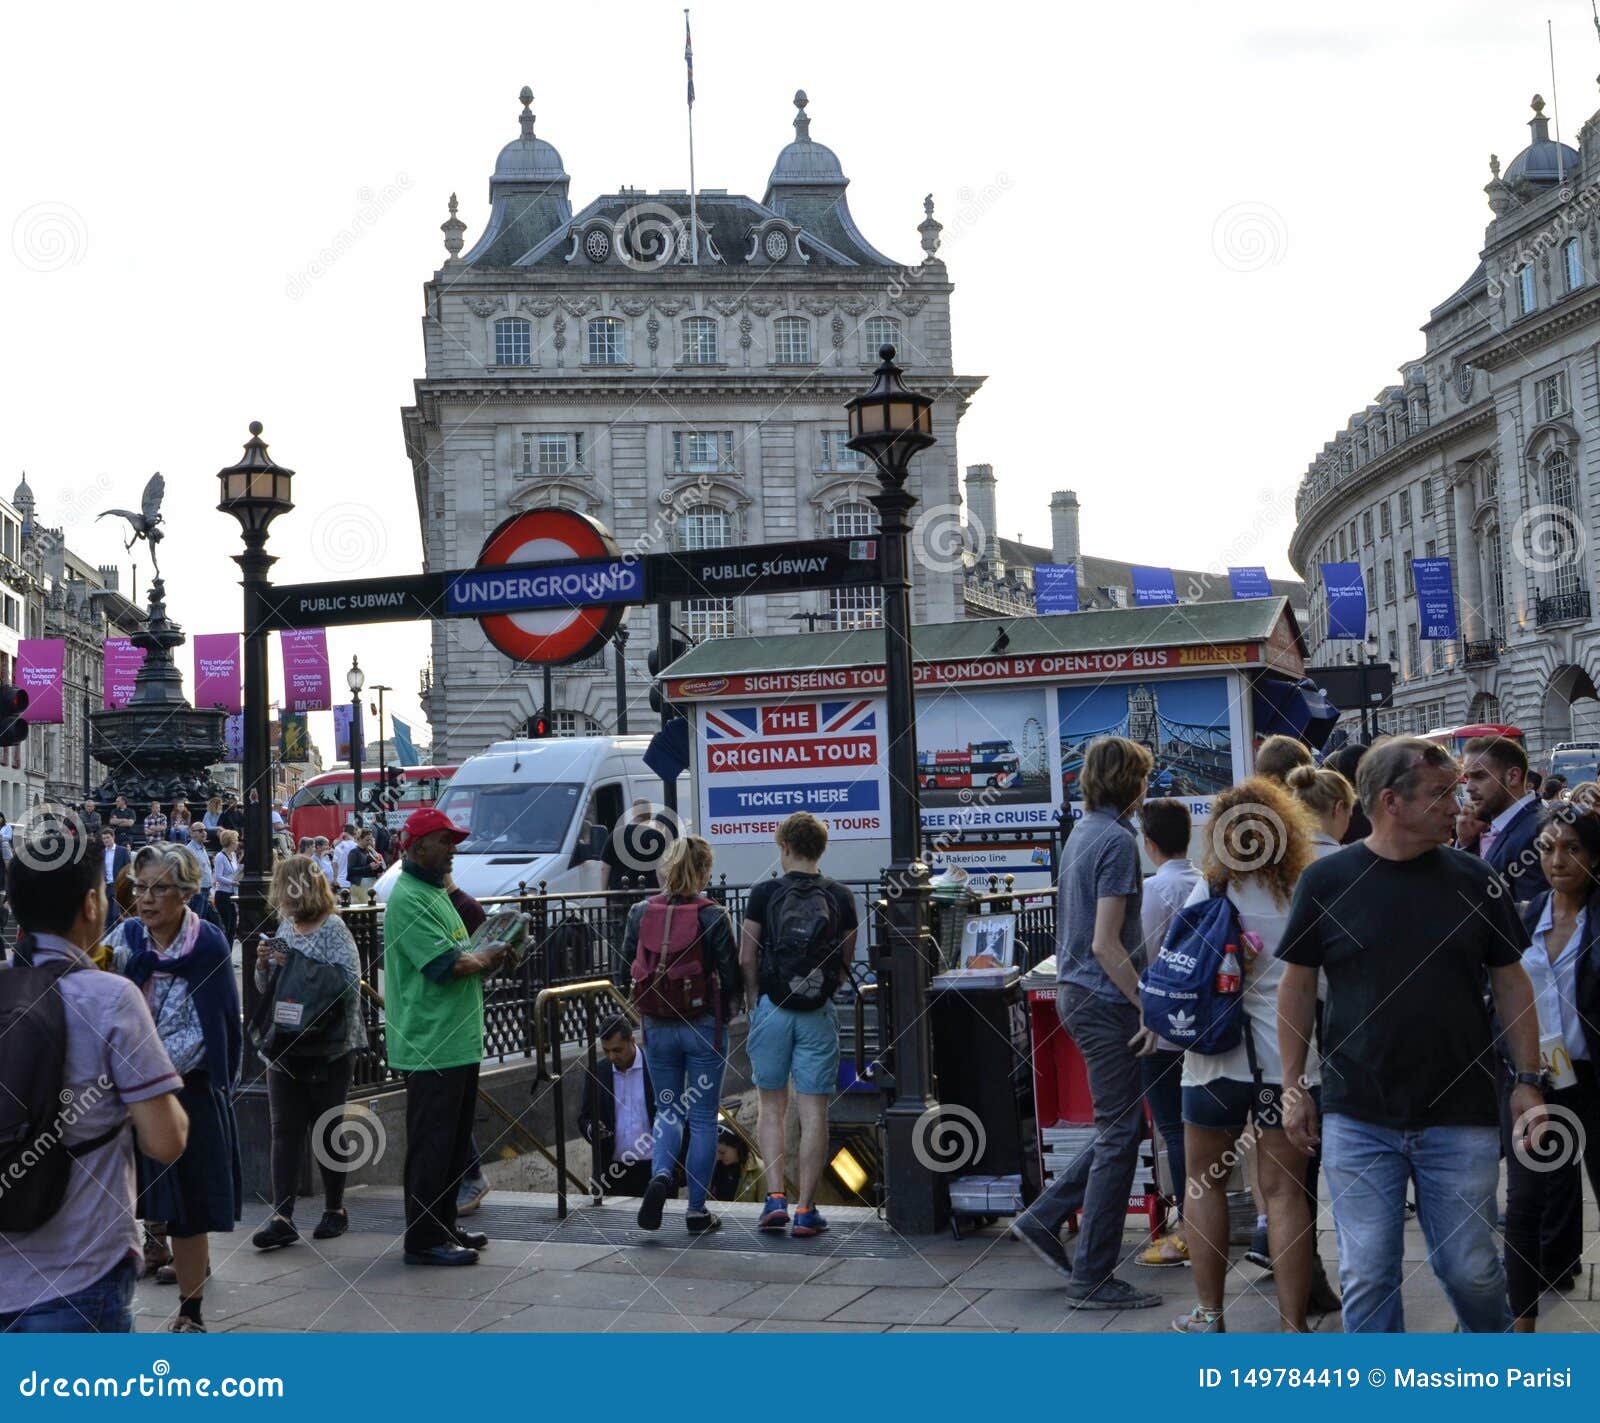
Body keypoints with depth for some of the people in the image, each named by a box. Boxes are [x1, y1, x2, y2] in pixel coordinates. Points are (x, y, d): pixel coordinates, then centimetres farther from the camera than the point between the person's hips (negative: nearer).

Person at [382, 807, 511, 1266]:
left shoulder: (436, 893, 18)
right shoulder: (409, 899, -15)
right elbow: (446, 965, -22)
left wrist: (485, 957, 5)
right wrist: (487, 957, -4)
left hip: (458, 1043, 10)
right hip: (431, 1047, -10)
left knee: (454, 1143, 16)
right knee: (431, 1145, -4)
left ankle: (443, 1227, 25)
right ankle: (424, 1240, 2)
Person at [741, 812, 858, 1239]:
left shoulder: (765, 893, -3)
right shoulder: (841, 898, 2)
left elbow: (746, 959, -2)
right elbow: (846, 963, 7)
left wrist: (753, 1002, 10)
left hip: (772, 1010, 0)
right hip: (818, 1014, 1)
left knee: (771, 1108, 12)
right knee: (814, 1113, 3)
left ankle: (776, 1197, 3)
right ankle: (806, 1211, 4)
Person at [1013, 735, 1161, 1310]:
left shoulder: (1081, 832, 13)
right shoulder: (1117, 840, -17)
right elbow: (1105, 944, -22)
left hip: (1076, 994, 10)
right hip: (1105, 1000, -10)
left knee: (1121, 1126, 18)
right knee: (1120, 1134, -2)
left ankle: (1044, 1217, 18)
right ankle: (1092, 1278, 4)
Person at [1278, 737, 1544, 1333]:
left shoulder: (1475, 880, 1)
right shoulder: (1327, 881, -3)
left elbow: (1510, 981, 7)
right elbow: (1297, 985, 3)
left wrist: (1528, 1081, 3)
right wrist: (1293, 1087, 3)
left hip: (1461, 1118, 1)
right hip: (1357, 1121, -1)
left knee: (1472, 1270, 11)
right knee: (1367, 1277, 3)